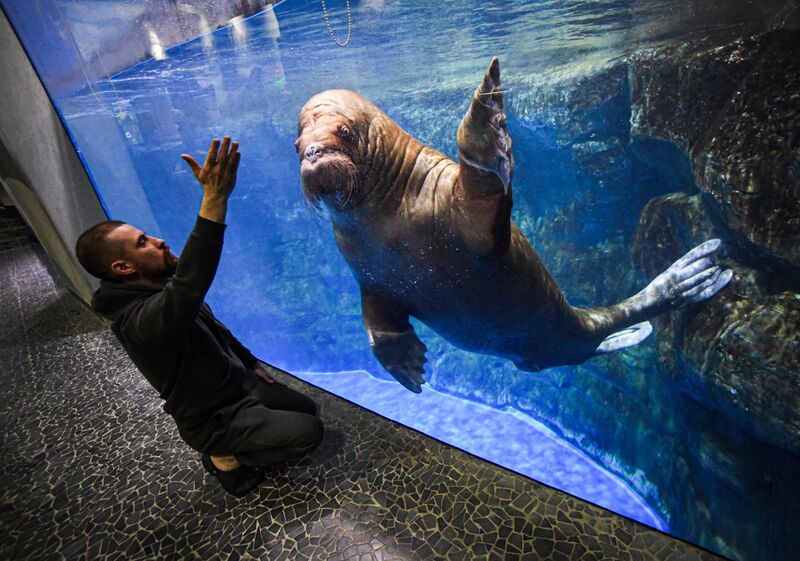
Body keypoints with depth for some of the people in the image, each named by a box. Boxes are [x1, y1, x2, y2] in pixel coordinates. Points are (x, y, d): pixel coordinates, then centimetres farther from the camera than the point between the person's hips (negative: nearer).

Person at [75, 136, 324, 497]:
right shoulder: (138, 320, -32)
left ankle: (231, 449, 22)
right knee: (308, 432, -14)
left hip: (238, 382, 9)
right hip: (213, 419, -8)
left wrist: (252, 363, 17)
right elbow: (189, 285, -54)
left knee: (307, 409, 15)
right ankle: (228, 458, 7)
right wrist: (214, 200, -59)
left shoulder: (159, 294, -1)